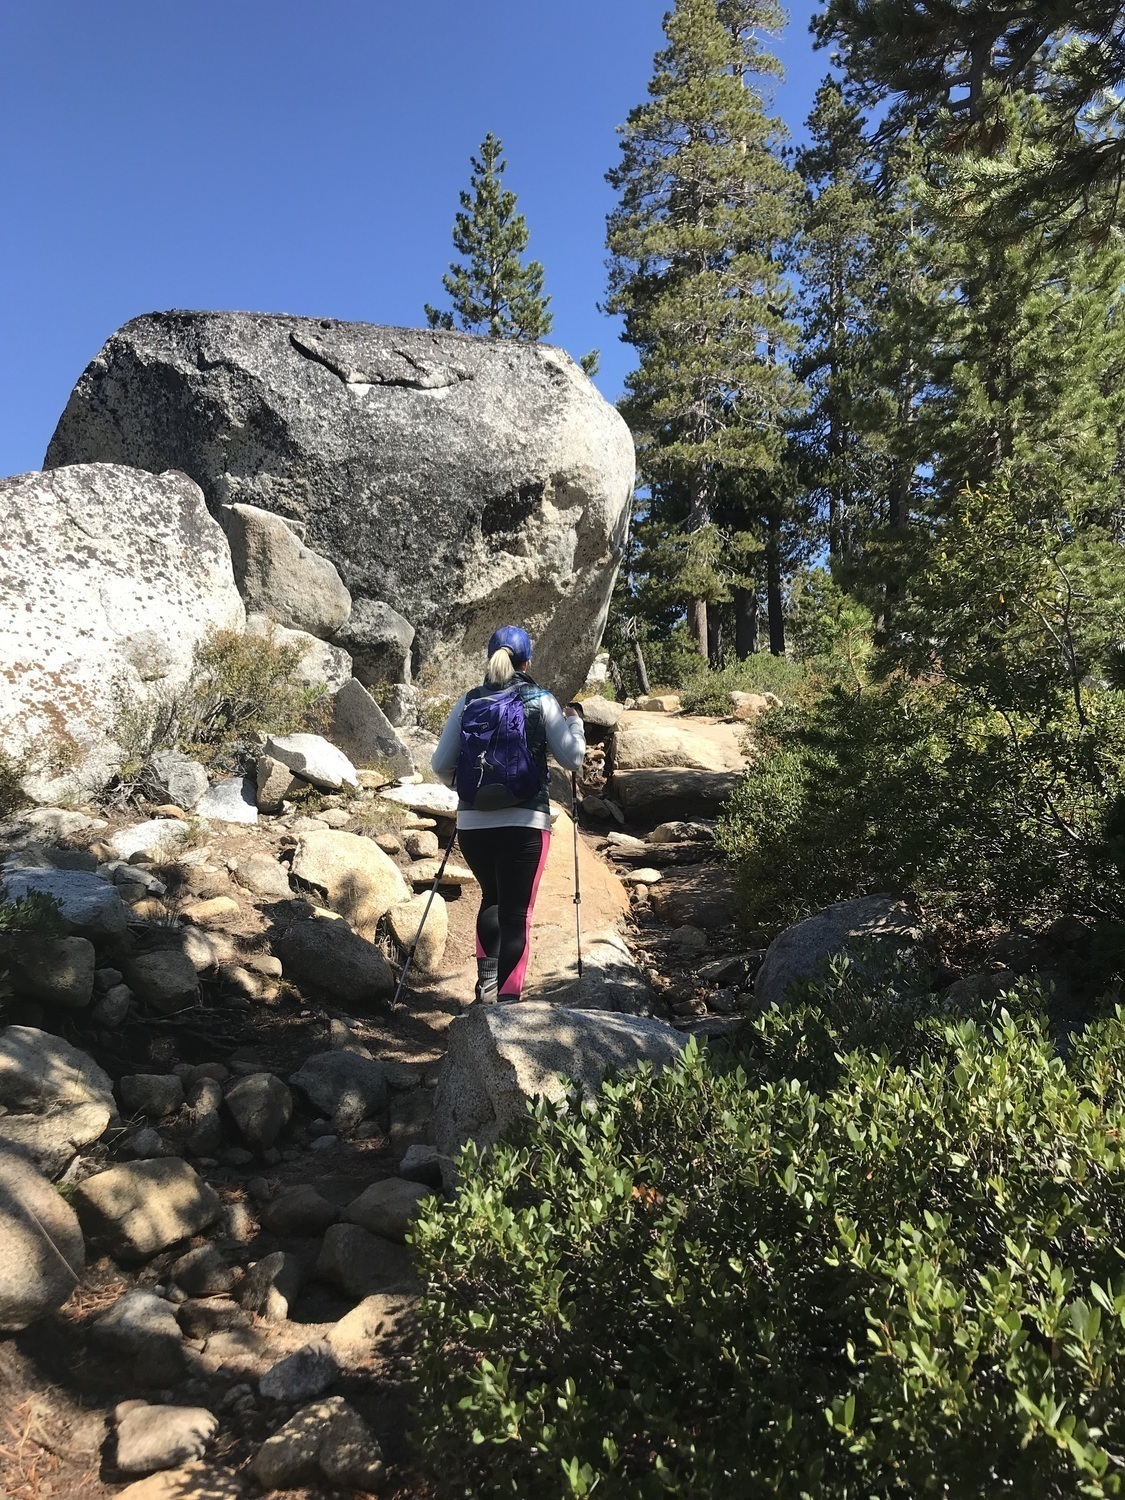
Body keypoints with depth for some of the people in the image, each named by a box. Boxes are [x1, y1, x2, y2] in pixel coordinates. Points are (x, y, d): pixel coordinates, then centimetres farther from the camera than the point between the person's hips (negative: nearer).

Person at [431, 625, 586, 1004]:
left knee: (492, 898, 24)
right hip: (525, 823, -3)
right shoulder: (540, 701, 0)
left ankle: (488, 979, 13)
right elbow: (572, 759, 0)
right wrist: (574, 722, 18)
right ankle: (508, 996, 1)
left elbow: (440, 765, 5)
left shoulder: (468, 702, 5)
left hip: (473, 822, 3)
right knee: (516, 911, 5)